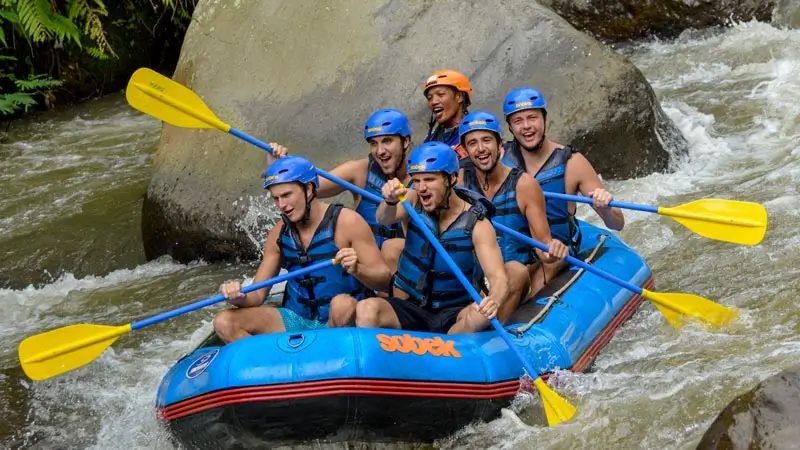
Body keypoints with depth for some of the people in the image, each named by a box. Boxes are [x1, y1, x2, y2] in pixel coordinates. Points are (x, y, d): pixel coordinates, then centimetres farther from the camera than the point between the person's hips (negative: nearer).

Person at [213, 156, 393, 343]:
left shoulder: (347, 222, -10)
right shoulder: (279, 233, 4)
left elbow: (384, 279, -10)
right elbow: (257, 295, 6)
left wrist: (357, 270, -31)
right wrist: (239, 297, -17)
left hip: (342, 321, -4)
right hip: (297, 320, 4)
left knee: (342, 304, -39)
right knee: (224, 323, -13)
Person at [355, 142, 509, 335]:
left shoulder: (476, 223, -9)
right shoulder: (413, 201, -2)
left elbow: (498, 278, -19)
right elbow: (384, 219, -23)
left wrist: (494, 300, -43)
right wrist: (390, 202, -47)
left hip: (453, 314, -1)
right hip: (409, 308, 1)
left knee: (480, 315, -35)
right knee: (366, 309, -30)